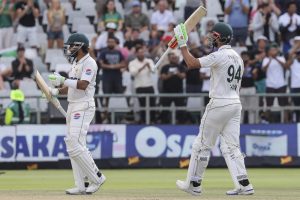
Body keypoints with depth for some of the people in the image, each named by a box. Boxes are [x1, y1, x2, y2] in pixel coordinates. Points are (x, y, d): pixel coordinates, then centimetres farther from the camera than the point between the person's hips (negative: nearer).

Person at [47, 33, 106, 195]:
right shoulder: (75, 63, 19)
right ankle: (81, 186, 6)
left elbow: (83, 85, -23)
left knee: (75, 146, -17)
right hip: (73, 107, 10)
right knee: (75, 146, 6)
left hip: (83, 107, -10)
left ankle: (96, 177, -8)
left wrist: (63, 80, -24)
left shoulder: (89, 63, -10)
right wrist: (56, 91, 6)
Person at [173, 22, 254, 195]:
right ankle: (244, 185, -5)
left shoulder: (219, 56, -14)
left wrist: (183, 44, -9)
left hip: (219, 104, -8)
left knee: (203, 144, 3)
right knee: (231, 146, 6)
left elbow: (192, 64, -20)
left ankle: (194, 184, 9)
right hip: (236, 103, 8)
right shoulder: (237, 57, 13)